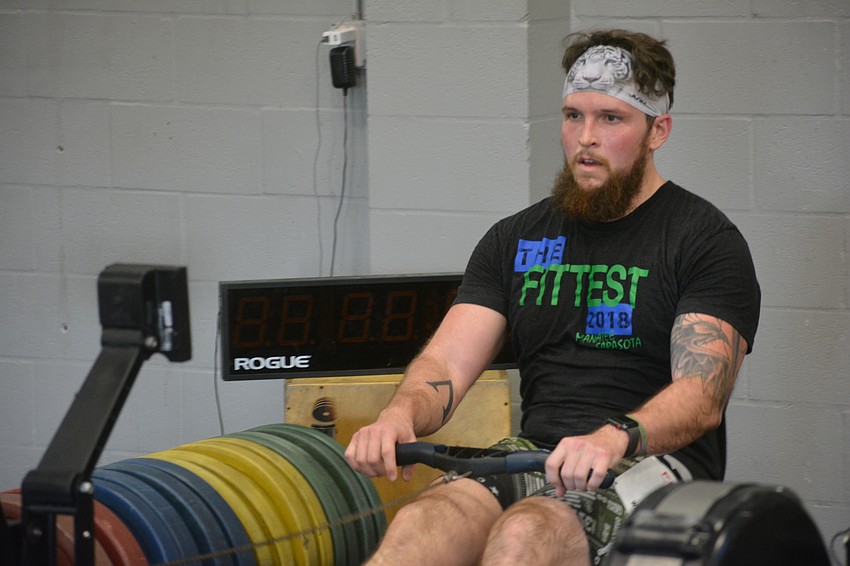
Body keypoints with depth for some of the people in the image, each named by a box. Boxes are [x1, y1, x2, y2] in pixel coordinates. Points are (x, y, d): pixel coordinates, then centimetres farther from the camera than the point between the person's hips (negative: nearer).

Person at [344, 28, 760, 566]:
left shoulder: (704, 239, 2)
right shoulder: (516, 239, 17)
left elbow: (702, 392, -12)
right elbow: (449, 360, 7)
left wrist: (616, 438, -33)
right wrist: (400, 415, -17)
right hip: (534, 456, 4)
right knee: (425, 521, -30)